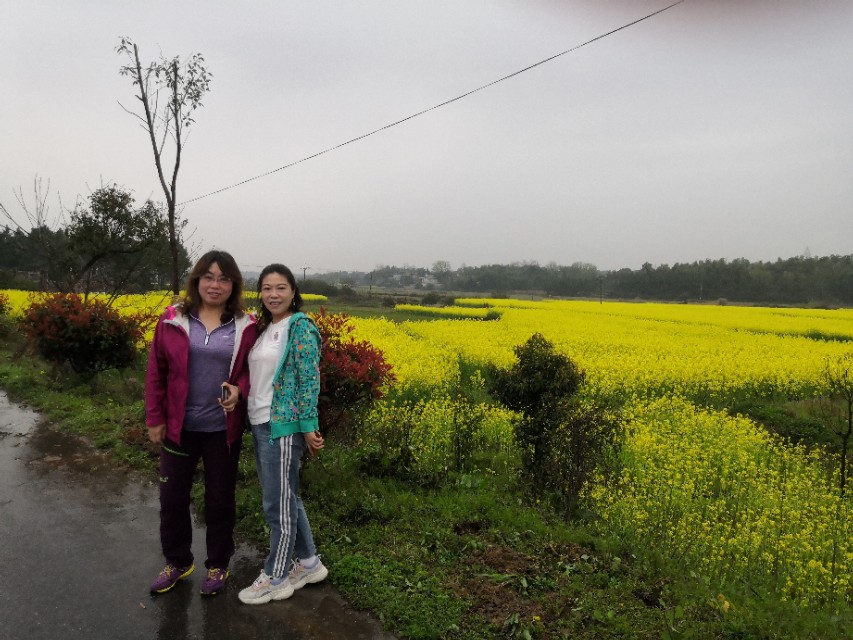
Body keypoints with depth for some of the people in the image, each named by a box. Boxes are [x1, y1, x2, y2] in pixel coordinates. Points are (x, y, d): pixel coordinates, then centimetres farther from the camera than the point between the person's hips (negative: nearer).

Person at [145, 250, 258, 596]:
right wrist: (154, 419, 0)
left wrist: (239, 390, -19)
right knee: (172, 497, 14)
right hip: (179, 425, 1)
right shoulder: (173, 319, -4)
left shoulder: (245, 326, -5)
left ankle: (218, 565, 33)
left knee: (220, 499, 13)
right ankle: (177, 561, 37)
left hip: (223, 428, -1)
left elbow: (251, 371, 3)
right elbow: (156, 371, 1)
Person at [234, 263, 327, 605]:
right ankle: (309, 563, 32)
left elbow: (309, 380, -15)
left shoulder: (300, 327, -12)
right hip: (260, 423, 9)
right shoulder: (263, 327, 12)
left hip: (283, 426, -9)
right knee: (286, 497, 17)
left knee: (279, 504, 4)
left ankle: (275, 578, 20)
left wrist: (308, 428, -16)